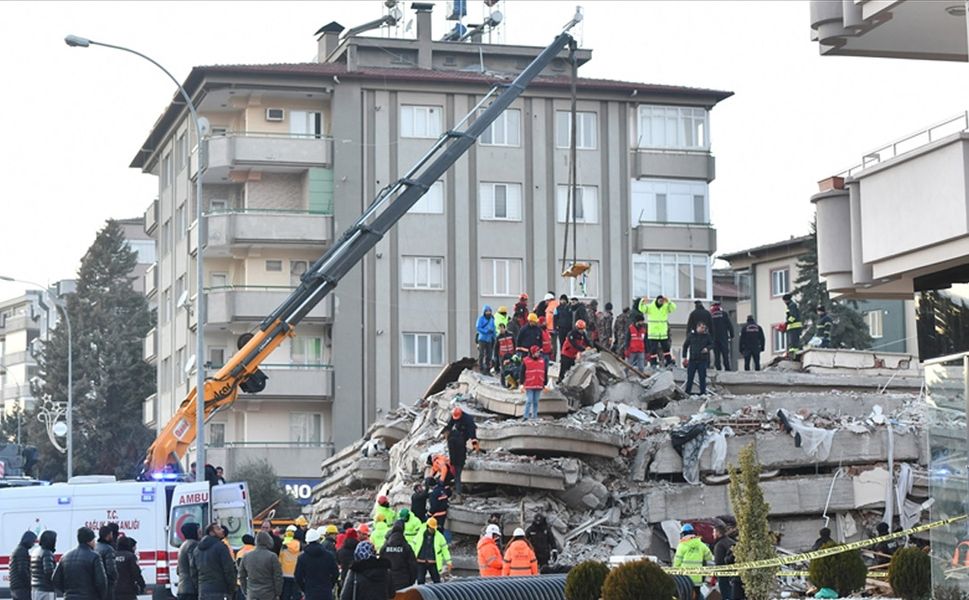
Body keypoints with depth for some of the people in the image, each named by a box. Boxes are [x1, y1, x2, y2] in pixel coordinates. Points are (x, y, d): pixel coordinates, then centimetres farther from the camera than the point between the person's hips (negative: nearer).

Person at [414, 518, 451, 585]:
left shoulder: (439, 536, -1)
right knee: (420, 581, 3)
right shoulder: (420, 534, 1)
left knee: (437, 581, 4)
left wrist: (448, 562, 2)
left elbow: (445, 549, 5)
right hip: (421, 562, 1)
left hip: (433, 563, -1)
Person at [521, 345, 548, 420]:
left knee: (536, 402, 7)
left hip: (539, 386, 4)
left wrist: (545, 384, 13)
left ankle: (534, 416, 13)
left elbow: (545, 373, 15)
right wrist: (522, 384, -4)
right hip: (529, 385, -4)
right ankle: (526, 416, -3)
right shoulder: (526, 361, -2)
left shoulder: (542, 360, 9)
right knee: (529, 401, -7)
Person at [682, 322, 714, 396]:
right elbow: (685, 346, 11)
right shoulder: (691, 335, 4)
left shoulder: (707, 336, 5)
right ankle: (687, 392, 10)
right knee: (690, 376, 2)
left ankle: (703, 392, 9)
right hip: (692, 359, 0)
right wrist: (684, 357, 7)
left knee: (702, 377, 1)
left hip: (703, 360, 0)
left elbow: (712, 344, 10)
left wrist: (707, 348, -12)